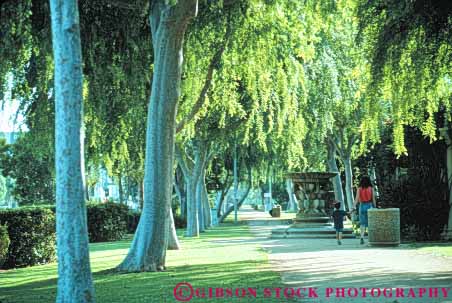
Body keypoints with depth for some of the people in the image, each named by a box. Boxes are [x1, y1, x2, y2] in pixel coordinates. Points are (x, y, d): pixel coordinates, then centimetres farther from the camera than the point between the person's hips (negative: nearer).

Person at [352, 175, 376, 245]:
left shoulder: (359, 189, 0)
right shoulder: (371, 188, 0)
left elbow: (357, 198, -11)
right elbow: (373, 199, -1)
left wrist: (354, 206, -15)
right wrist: (375, 207, 6)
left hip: (362, 206, 0)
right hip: (370, 206, 0)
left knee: (362, 223, 7)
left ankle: (362, 237, -8)